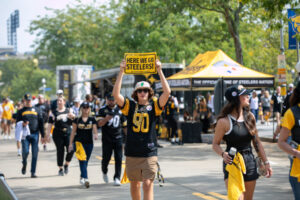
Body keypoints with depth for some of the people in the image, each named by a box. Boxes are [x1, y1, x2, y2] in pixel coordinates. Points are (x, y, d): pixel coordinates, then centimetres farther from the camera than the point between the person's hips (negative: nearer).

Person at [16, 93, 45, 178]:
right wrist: (22, 124, -14)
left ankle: (33, 172, 1)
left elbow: (41, 123, 12)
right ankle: (24, 164, 20)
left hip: (35, 134, 1)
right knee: (25, 151, -12)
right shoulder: (21, 111, 11)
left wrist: (43, 136, 6)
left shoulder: (36, 111, 13)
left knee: (35, 153, -4)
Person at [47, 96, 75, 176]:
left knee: (71, 149, -12)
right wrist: (48, 134, -4)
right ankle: (60, 169, 13)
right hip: (58, 134, -1)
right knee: (60, 151, 0)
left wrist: (72, 117, -6)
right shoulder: (54, 113, 5)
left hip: (68, 133, 1)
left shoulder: (68, 111, 11)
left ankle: (66, 165, 12)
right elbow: (50, 124, 3)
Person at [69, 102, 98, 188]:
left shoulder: (92, 119, 6)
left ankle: (82, 177, 27)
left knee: (85, 161, 10)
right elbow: (73, 132, 5)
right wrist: (71, 143, 3)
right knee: (83, 159, -19)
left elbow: (95, 130, -1)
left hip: (89, 142, 3)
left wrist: (95, 135, -24)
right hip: (79, 141, -3)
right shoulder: (77, 119, 2)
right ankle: (85, 179, -28)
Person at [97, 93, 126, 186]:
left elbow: (124, 124, 18)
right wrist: (106, 119, -29)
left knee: (118, 159, -5)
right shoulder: (102, 110, 0)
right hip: (107, 139, -2)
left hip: (118, 138, 2)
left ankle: (117, 178, -2)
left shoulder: (120, 110, 9)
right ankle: (104, 172, 31)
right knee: (106, 158, 3)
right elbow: (99, 124, -9)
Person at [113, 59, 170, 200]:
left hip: (149, 153, -2)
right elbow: (116, 94, -7)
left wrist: (159, 70, -11)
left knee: (148, 184, -10)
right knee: (134, 184, 14)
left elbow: (167, 92, -9)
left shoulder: (154, 106, 3)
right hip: (132, 153, 2)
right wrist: (121, 71, -11)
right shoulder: (130, 106, 5)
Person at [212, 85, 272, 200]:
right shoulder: (224, 121, -10)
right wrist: (223, 154, -25)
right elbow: (215, 144, -5)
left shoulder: (250, 117, 7)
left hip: (250, 162, 6)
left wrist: (266, 162, 13)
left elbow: (257, 142, 14)